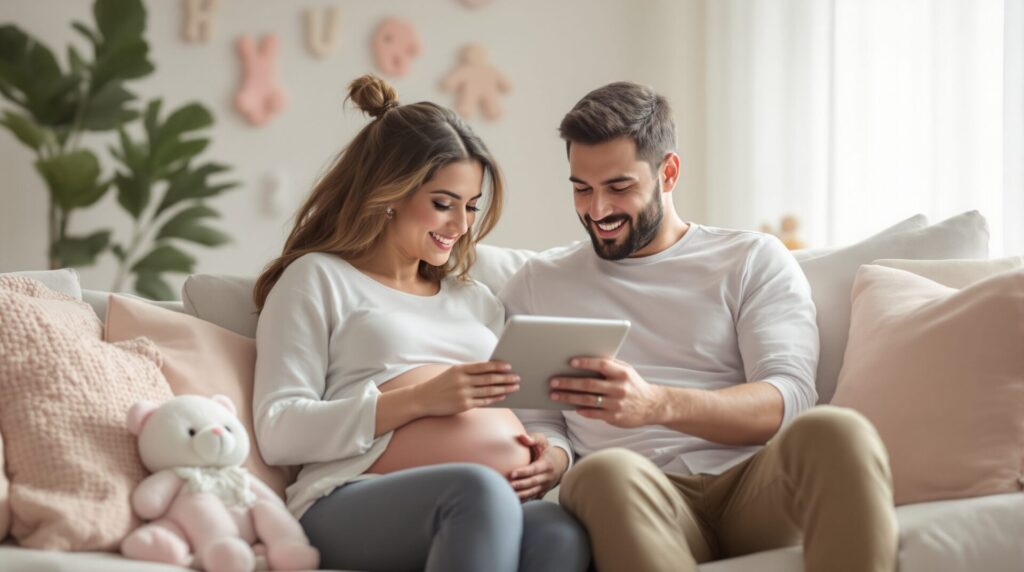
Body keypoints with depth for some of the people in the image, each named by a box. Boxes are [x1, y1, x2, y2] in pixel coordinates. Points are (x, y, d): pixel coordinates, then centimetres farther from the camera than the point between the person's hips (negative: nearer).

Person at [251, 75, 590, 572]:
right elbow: (277, 431, 0)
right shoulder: (319, 279, 12)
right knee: (481, 490, -40)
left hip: (500, 503, 5)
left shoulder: (475, 300, 31)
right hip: (350, 507, -4)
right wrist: (418, 400, -10)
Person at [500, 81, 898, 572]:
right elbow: (539, 422, 18)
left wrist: (657, 405, -19)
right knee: (605, 471, -38)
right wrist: (546, 459, -9)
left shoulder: (755, 261, 15)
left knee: (835, 432, -35)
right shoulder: (537, 284, 22)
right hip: (631, 497, 0)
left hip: (753, 485, 0)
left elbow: (788, 401, -1)